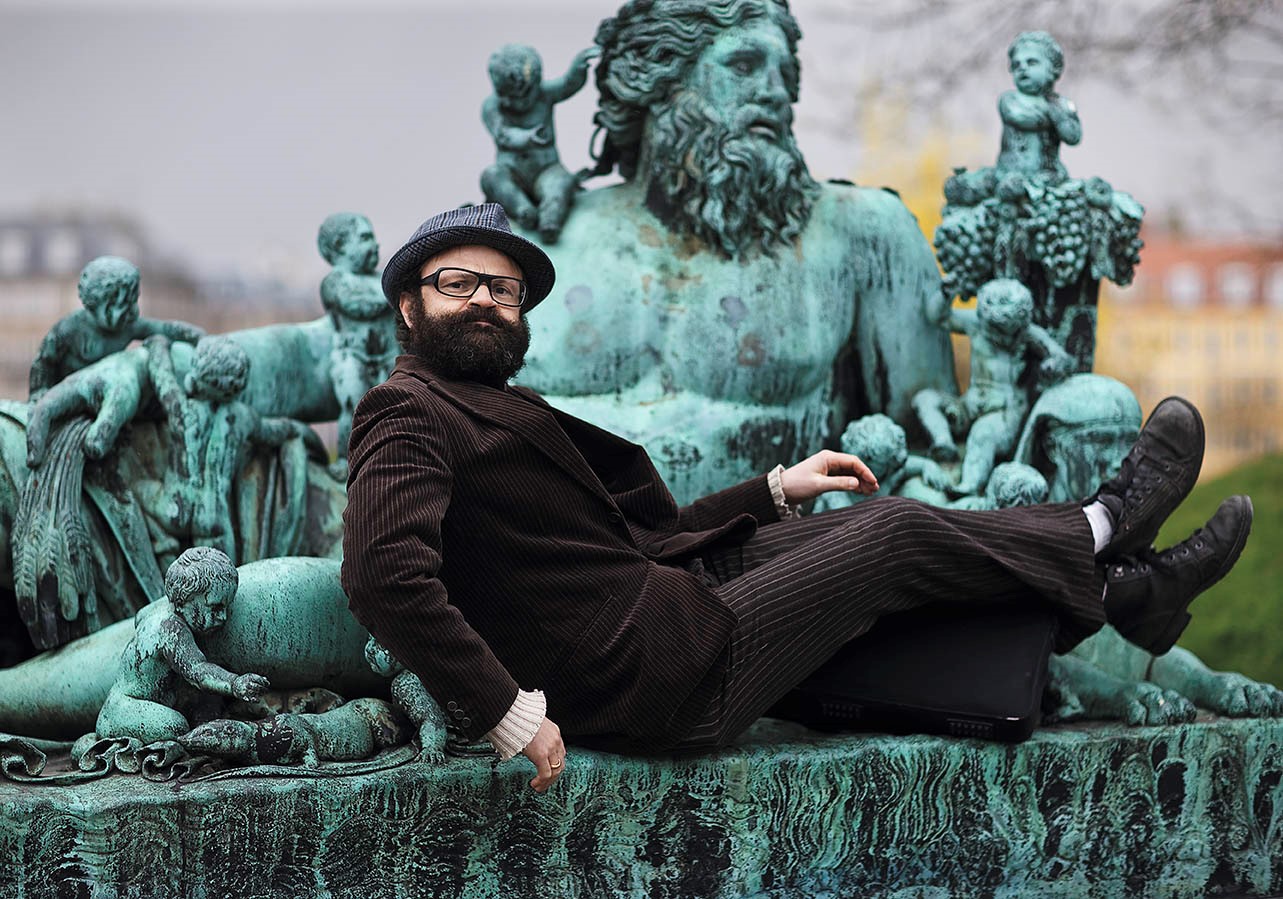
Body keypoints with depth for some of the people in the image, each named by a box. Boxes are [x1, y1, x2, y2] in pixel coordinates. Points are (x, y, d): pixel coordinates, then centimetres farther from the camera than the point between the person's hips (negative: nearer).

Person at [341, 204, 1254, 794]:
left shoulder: (495, 409, 17)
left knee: (874, 524, 12)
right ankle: (1102, 528, 25)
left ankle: (1122, 587, 22)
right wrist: (508, 714, -34)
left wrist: (776, 490, 19)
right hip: (653, 675, -10)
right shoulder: (409, 417, -15)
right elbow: (384, 572, -31)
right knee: (900, 535, 2)